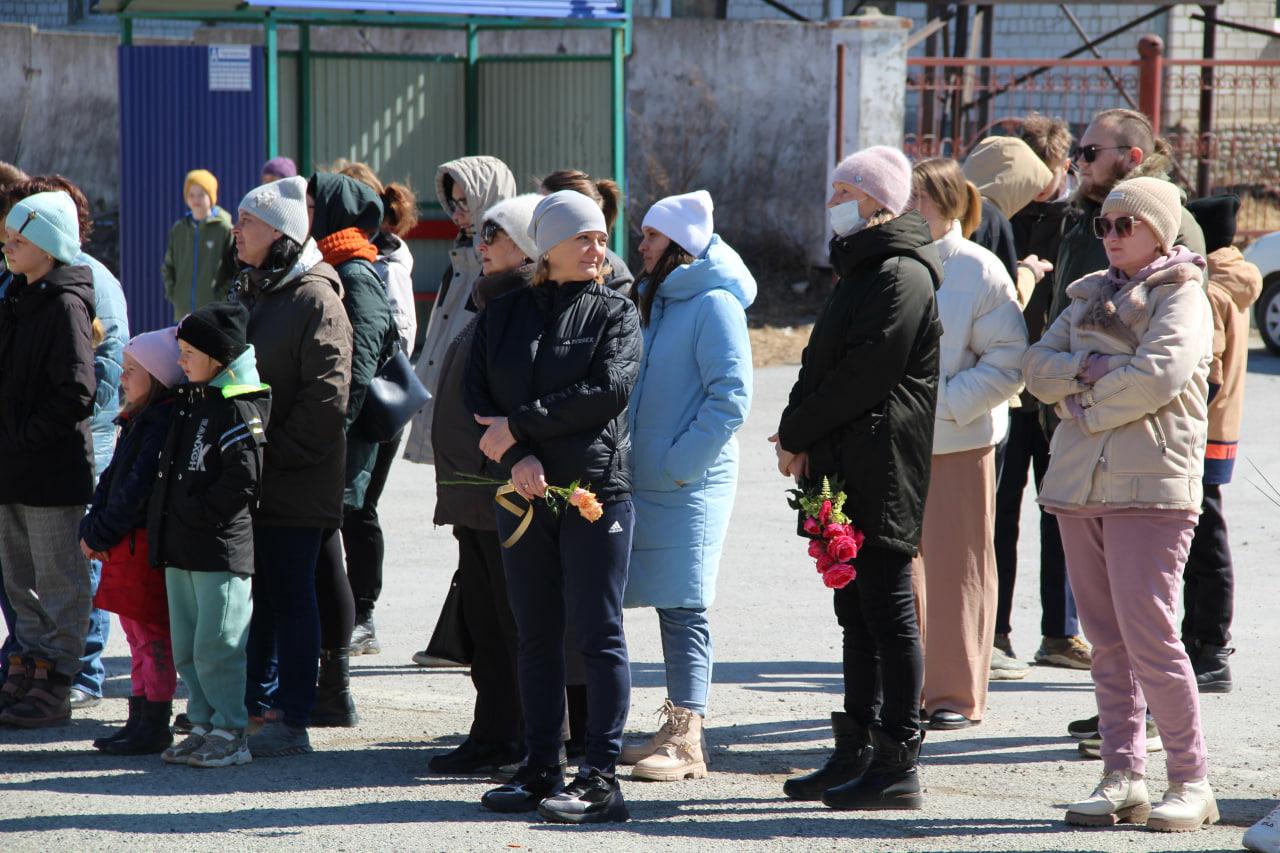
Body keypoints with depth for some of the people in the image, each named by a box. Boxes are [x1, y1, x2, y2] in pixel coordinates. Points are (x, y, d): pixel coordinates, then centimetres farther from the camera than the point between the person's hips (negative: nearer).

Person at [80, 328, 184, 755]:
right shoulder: (137, 420, 15)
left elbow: (140, 485, -21)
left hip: (146, 542, -10)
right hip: (124, 544, 10)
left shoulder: (163, 422, -17)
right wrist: (92, 527, 4)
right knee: (138, 635, 14)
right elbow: (112, 479, 17)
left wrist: (100, 532, -15)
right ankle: (140, 720, 20)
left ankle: (155, 726, 2)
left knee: (152, 636, -3)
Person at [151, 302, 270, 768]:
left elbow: (242, 478, -19)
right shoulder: (190, 400, 15)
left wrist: (197, 515, -16)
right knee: (186, 647, 13)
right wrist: (167, 525, 15)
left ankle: (231, 734, 0)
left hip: (222, 548, -9)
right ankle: (204, 725, 21)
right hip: (180, 547, 9)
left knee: (217, 646, -6)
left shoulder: (240, 409, -12)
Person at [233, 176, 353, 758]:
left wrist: (274, 452, -17)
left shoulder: (316, 299, -11)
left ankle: (291, 721, 1)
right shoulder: (246, 293, 15)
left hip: (295, 485, -8)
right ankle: (256, 705, 21)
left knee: (290, 595, -3)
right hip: (247, 476, 8)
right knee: (251, 593, 12)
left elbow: (325, 397, -17)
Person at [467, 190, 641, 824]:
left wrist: (517, 426, -13)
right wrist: (516, 460, -13)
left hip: (597, 487, -4)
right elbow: (478, 397, 4)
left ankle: (600, 778, -5)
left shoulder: (615, 313, 2)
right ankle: (541, 769, 15)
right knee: (535, 635, 8)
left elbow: (609, 390, -13)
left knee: (597, 633, -5)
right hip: (523, 490, 4)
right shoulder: (504, 314, 11)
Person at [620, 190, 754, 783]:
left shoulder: (713, 305, -10)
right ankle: (675, 731, 17)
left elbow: (730, 395, -17)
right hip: (649, 482, 8)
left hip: (691, 486, -8)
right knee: (670, 607, 11)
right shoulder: (652, 300, 16)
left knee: (683, 611, -8)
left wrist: (681, 462, -18)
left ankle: (686, 742, -8)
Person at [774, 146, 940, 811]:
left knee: (887, 611, -7)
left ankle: (897, 765, -5)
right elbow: (824, 363, 19)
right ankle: (857, 754, 19)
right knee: (860, 610, 13)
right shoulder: (862, 269, 20)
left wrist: (797, 431, -10)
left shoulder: (902, 276, -13)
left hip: (882, 470, -10)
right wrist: (799, 434, 2)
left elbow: (863, 375, -19)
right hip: (848, 468, 10)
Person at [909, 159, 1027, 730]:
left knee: (955, 567, 1)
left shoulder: (980, 271, -7)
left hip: (958, 443, -4)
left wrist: (945, 401, -17)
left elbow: (1008, 363, -10)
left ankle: (958, 695, 9)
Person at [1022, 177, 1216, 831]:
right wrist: (1085, 368, -9)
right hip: (1079, 482, 7)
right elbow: (1036, 366, 10)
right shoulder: (1091, 295, 20)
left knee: (1148, 635, -12)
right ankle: (1122, 778, 9)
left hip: (1150, 483, -7)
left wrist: (1086, 404, -6)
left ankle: (1191, 783, -6)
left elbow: (1160, 373, -17)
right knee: (1107, 638, 6)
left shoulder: (1180, 296, -1)